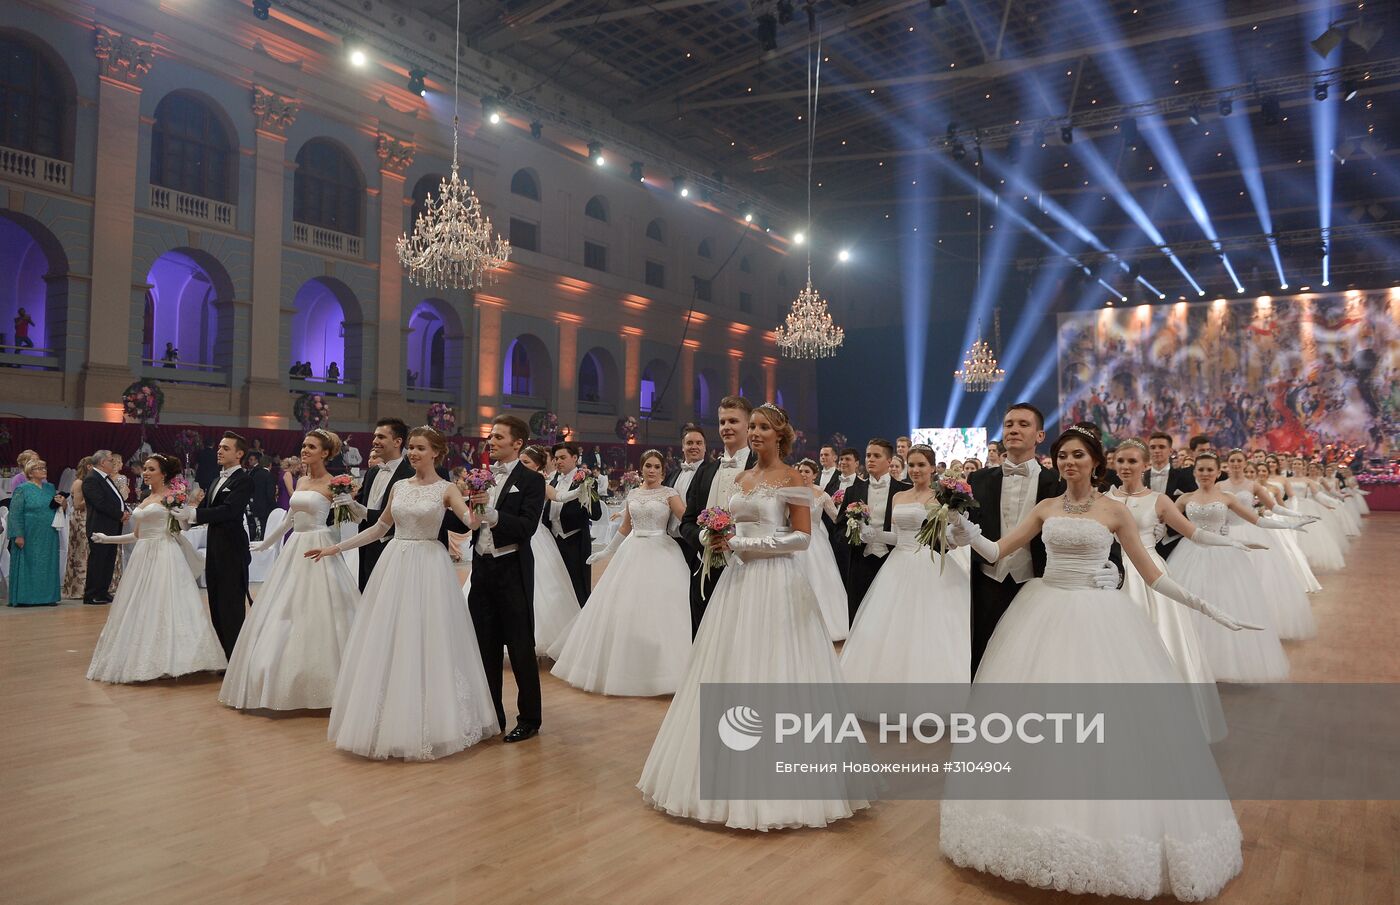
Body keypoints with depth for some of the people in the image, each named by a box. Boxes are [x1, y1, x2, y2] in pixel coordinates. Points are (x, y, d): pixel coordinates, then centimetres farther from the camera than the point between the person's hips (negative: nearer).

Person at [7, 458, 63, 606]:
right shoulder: (22, 489, -4)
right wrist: (18, 535, -16)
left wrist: (60, 503, -3)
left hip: (48, 537, 5)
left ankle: (47, 596, 11)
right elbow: (15, 513, -9)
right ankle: (24, 598, 6)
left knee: (47, 565, 6)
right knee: (28, 565, 0)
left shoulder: (50, 488, 12)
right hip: (29, 537, -5)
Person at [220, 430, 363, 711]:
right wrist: (264, 544, 29)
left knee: (315, 614, -5)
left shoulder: (332, 484, -7)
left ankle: (318, 681, 6)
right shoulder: (300, 482, 13)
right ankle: (286, 680, 20)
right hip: (295, 549, 7)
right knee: (284, 615, 9)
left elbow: (360, 517, -7)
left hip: (318, 550, -7)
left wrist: (351, 502, -26)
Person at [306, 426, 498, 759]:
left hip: (428, 567, -5)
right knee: (387, 642, 6)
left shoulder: (446, 489, -4)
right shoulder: (399, 487, 10)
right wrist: (336, 547, 17)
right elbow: (379, 528, 18)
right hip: (394, 564, 5)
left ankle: (427, 724, 11)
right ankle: (391, 721, 19)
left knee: (425, 643, -2)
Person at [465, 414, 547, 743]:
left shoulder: (531, 481, -7)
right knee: (486, 647, 14)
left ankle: (529, 719, 17)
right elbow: (468, 520, 9)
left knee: (521, 648, 4)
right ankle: (491, 716, 28)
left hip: (512, 570, -6)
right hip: (482, 568, 6)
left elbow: (527, 527, -17)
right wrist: (469, 511, -12)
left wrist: (492, 512, -26)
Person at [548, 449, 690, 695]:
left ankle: (658, 669, 8)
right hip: (632, 552, 5)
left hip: (659, 553, -5)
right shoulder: (632, 494, 11)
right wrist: (606, 551, 23)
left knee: (656, 609, -5)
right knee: (622, 608, 7)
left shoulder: (669, 493, -3)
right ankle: (624, 665, 22)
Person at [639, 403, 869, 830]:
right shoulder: (739, 478, 14)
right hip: (738, 579, 7)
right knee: (731, 674, 8)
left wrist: (742, 543, -14)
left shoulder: (793, 479, -5)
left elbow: (802, 537, -12)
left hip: (776, 583, -7)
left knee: (775, 674, -3)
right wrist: (715, 538, -6)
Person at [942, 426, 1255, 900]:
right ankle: (1042, 818, 21)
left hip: (1098, 618, -2)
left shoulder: (1114, 510, 0)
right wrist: (968, 533, -16)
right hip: (1046, 614, 3)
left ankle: (1111, 823, 14)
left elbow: (1150, 573, 4)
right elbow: (997, 551, 3)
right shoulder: (1045, 508, 7)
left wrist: (1207, 608, 0)